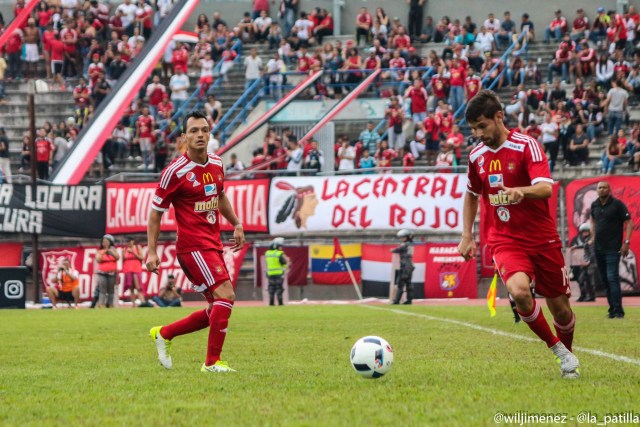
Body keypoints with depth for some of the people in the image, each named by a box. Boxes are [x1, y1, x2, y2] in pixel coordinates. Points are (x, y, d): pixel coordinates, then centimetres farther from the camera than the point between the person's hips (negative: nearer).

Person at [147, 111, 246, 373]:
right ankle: (212, 362, -13)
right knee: (226, 295, -20)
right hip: (193, 246, -8)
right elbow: (156, 211, -6)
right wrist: (152, 251, -10)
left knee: (217, 309, 10)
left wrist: (236, 225, 19)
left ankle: (163, 334, 25)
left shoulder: (216, 164, 9)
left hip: (213, 245, 8)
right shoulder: (175, 171, -12)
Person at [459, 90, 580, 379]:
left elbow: (546, 188, -24)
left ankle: (568, 353, 36)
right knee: (519, 291, -27)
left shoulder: (525, 145, -11)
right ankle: (557, 348, -6)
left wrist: (521, 191, -44)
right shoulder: (477, 156, 4)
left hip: (542, 239, -2)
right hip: (504, 241, 2)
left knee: (559, 307, 5)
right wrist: (467, 235, 14)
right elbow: (472, 194, 22)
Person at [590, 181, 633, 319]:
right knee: (604, 279, 9)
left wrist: (626, 242, -15)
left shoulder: (617, 204, -8)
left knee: (612, 278, -15)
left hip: (613, 249, -6)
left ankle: (618, 310, -15)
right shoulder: (594, 205, 8)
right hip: (598, 248, 6)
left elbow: (629, 223, -8)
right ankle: (612, 309, 16)